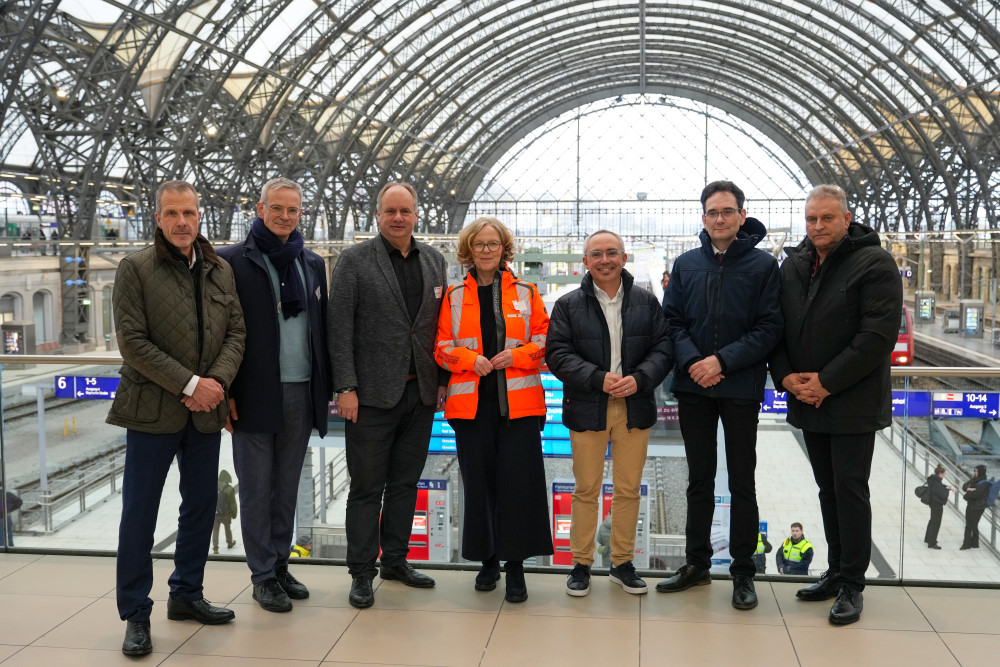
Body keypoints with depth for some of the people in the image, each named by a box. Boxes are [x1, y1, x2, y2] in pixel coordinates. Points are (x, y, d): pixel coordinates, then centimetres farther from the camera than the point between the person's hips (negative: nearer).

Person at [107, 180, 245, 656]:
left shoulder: (221, 270, 8)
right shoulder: (135, 269, -7)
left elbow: (237, 331, 6)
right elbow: (133, 342, -13)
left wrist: (217, 381, -11)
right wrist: (189, 384, -17)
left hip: (206, 410, 5)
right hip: (152, 410, -5)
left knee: (201, 506, 14)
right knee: (139, 512, 1)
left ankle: (187, 594, 30)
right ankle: (135, 615, 12)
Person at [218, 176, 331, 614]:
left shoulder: (312, 264, 13)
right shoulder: (233, 261, -3)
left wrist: (325, 387, 10)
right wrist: (225, 393, -10)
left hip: (301, 393, 5)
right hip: (255, 394, -4)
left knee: (287, 488, 13)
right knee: (257, 490, 4)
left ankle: (280, 564, 25)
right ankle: (263, 577, 14)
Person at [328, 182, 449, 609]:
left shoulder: (435, 261, 10)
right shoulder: (354, 260, -3)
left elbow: (442, 325, 11)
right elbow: (340, 328, -7)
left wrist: (443, 381, 6)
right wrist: (345, 388, -13)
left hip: (421, 394, 4)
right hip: (373, 394, -4)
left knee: (405, 482, 14)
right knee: (367, 486, 3)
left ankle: (395, 560, 27)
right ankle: (362, 572, 13)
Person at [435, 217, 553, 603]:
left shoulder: (525, 293, 8)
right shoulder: (453, 297, 9)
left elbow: (545, 339, 7)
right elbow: (441, 347, 7)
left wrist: (517, 356, -11)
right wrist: (470, 359, -11)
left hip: (519, 401, -1)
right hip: (471, 403, 1)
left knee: (519, 481, -5)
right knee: (479, 481, 5)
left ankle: (515, 566, 5)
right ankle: (488, 560, 21)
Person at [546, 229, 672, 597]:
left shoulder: (646, 301, 6)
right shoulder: (568, 305, 1)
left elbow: (663, 347, 3)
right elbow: (558, 354, -5)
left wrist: (639, 379, -15)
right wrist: (598, 379, -17)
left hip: (635, 407, 2)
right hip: (587, 409, -2)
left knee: (629, 489, 9)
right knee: (586, 489, 5)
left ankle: (622, 562, 23)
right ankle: (581, 563, 18)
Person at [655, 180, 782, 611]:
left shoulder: (763, 265, -3)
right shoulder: (686, 265, 7)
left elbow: (769, 329, -8)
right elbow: (672, 321, 5)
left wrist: (723, 361, -17)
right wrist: (692, 361, -12)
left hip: (741, 387, -3)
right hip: (693, 387, 3)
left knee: (742, 482, 5)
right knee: (699, 479, 13)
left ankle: (743, 572, 16)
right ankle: (697, 563, 25)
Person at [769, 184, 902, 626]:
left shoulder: (874, 263, -10)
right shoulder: (792, 266, 9)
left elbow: (879, 333, -17)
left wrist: (826, 382, -18)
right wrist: (785, 375, -7)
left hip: (853, 403, -6)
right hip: (808, 402, 6)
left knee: (851, 490, -2)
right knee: (828, 489, 14)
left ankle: (851, 585, 8)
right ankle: (837, 572, 26)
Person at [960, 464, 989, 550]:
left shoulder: (984, 483, -16)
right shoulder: (974, 480, 8)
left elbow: (976, 494, -26)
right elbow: (964, 486, 4)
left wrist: (966, 495, -11)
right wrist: (968, 489, -18)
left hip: (978, 507, -7)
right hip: (970, 505, 8)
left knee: (973, 525, 2)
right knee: (968, 525, 11)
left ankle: (974, 543, 13)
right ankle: (967, 543, 18)